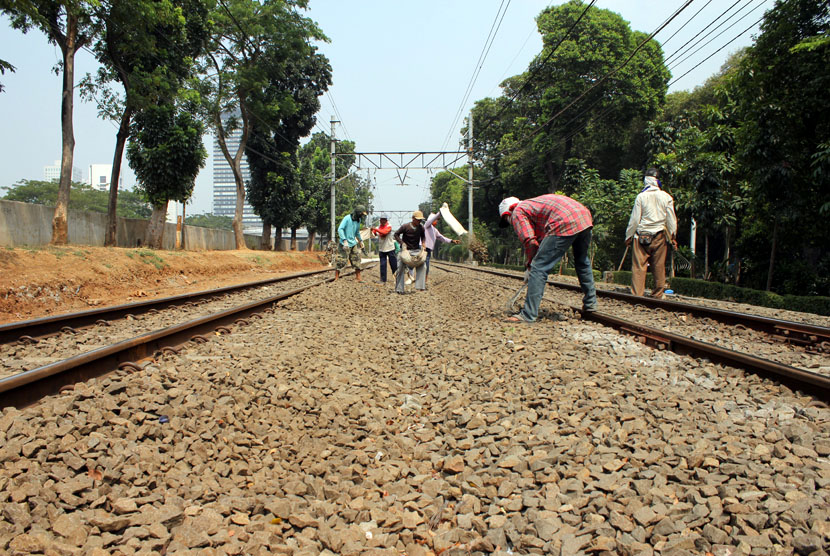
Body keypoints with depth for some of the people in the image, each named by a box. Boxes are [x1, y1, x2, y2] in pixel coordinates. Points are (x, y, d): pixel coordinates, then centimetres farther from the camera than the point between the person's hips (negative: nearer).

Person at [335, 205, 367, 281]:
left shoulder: (358, 220, 12)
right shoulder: (347, 218, -12)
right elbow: (340, 229, -19)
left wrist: (360, 241, 29)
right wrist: (345, 240, -26)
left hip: (353, 244, 8)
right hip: (345, 245, -8)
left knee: (357, 261, 7)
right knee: (341, 262, -7)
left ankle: (358, 278, 16)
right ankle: (336, 278, 1)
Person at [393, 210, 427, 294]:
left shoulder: (421, 227, -4)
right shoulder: (405, 226, -16)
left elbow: (423, 236, 16)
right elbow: (396, 234, -6)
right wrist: (402, 243, -17)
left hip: (416, 250, 3)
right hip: (405, 249, -3)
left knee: (422, 266, -14)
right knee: (400, 268, -6)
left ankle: (421, 285, -7)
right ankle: (399, 288, 3)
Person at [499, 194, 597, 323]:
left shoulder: (517, 212, 10)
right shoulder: (531, 204, 36)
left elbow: (530, 242, -2)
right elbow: (540, 240, 33)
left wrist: (530, 265, 12)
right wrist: (532, 265, 31)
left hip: (565, 224, -9)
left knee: (539, 268, -4)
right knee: (582, 262, 29)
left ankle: (528, 314, -5)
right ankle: (590, 304, 41)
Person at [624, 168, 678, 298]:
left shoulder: (641, 196, -3)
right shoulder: (666, 197, 1)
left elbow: (634, 219, -1)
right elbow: (671, 219, 4)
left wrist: (628, 236, 8)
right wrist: (673, 237, 13)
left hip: (642, 235, -2)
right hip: (660, 235, 2)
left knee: (638, 267, -2)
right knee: (659, 267, 8)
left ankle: (637, 295, -6)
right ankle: (657, 295, 15)